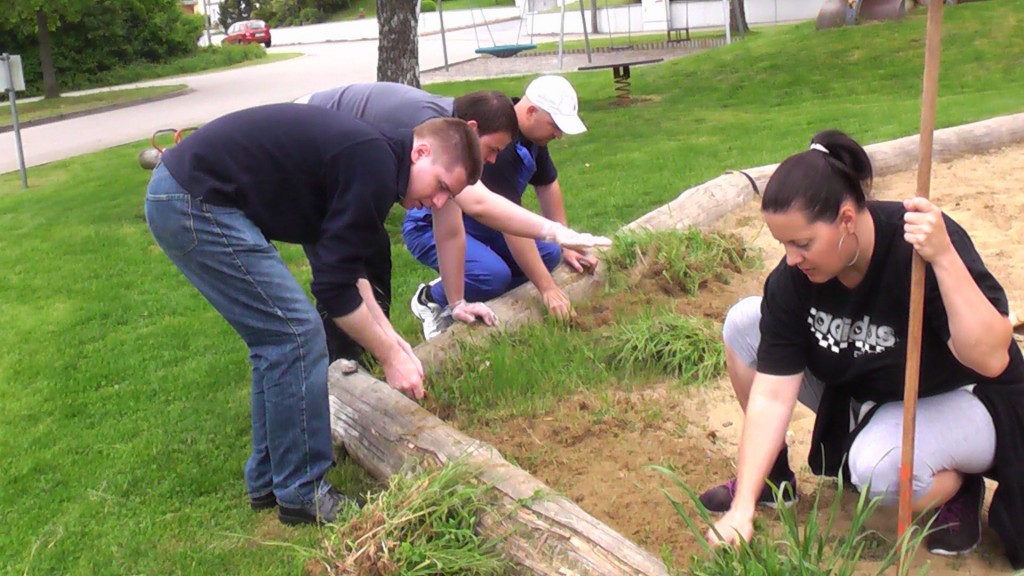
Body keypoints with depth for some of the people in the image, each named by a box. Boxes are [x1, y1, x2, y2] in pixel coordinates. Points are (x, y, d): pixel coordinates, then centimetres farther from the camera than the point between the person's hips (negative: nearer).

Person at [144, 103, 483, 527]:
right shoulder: (374, 169, -18)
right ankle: (302, 494, 4)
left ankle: (267, 480, 25)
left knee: (275, 337, 15)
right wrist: (391, 356, -5)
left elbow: (344, 264, 19)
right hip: (196, 203, -11)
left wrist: (390, 337, 15)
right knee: (296, 335, -7)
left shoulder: (364, 154, 13)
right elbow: (334, 285, -16)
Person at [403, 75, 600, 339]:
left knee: (548, 253, -3)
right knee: (494, 275, -34)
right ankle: (431, 297, -3)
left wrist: (565, 246, 10)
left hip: (478, 222, 10)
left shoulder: (532, 133, -3)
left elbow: (547, 186, 11)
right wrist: (547, 288, -29)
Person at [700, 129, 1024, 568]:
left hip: (959, 401, -5)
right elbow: (772, 394, -21)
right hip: (858, 395, 5)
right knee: (743, 324, -11)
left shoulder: (922, 243, -31)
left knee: (877, 465, -37)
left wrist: (944, 257, -49)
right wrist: (743, 508, -26)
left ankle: (958, 491, 1)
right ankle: (771, 476, 7)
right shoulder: (793, 278, -19)